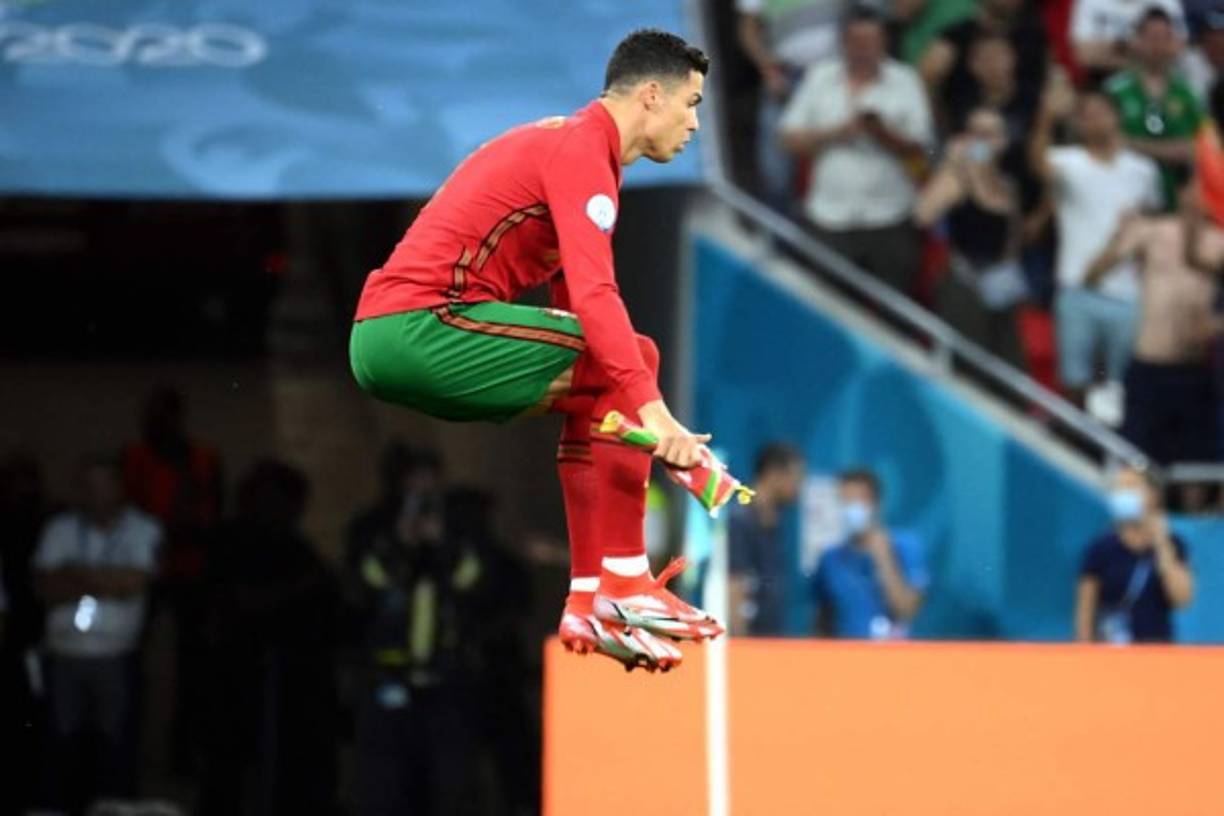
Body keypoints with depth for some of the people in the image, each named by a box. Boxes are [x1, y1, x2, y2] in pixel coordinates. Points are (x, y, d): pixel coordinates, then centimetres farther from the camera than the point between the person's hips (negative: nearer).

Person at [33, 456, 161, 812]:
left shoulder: (143, 529, 0)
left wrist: (77, 575, -5)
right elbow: (45, 587, -2)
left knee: (116, 744, -1)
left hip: (116, 658, -2)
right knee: (62, 746, 3)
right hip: (64, 655, 2)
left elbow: (135, 582, -13)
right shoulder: (60, 528, 7)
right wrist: (105, 582, -11)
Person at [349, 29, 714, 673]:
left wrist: (659, 428, 23)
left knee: (600, 390, 20)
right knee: (635, 357, -10)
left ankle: (589, 605, 15)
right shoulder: (580, 151, -10)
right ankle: (624, 586, -10)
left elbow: (574, 308, 28)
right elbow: (594, 295, -25)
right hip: (421, 323, -10)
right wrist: (653, 411, -31)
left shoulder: (566, 144, 23)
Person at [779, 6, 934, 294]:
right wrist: (835, 133, -11)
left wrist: (883, 133, -20)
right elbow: (791, 139, 4)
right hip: (831, 217, 1)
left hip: (888, 217, -1)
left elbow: (920, 149, -2)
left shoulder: (904, 81, 3)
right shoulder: (820, 78, 8)